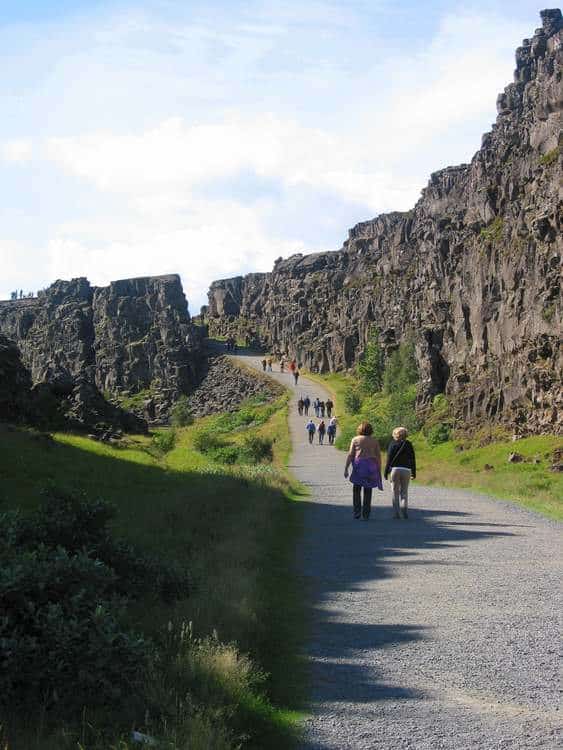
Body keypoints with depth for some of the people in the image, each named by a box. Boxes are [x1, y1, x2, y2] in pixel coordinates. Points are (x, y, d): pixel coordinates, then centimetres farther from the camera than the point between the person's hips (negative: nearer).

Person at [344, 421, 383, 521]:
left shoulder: (355, 440, 4)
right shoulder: (374, 441, 8)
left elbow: (350, 455, -2)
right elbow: (378, 457, 5)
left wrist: (346, 469, -1)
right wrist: (379, 471, 10)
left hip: (359, 465, -1)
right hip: (371, 467, 1)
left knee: (356, 489, 13)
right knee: (368, 491, 7)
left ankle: (357, 511, 2)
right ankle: (365, 514, 5)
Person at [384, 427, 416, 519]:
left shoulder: (393, 444, 0)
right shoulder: (408, 444, 6)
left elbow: (389, 458, -4)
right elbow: (413, 459, 6)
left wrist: (386, 472, 0)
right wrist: (414, 472, 12)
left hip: (395, 469, -2)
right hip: (406, 470, 2)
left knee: (395, 492, 6)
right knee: (404, 492, 10)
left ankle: (396, 513, 2)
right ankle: (404, 511, -10)